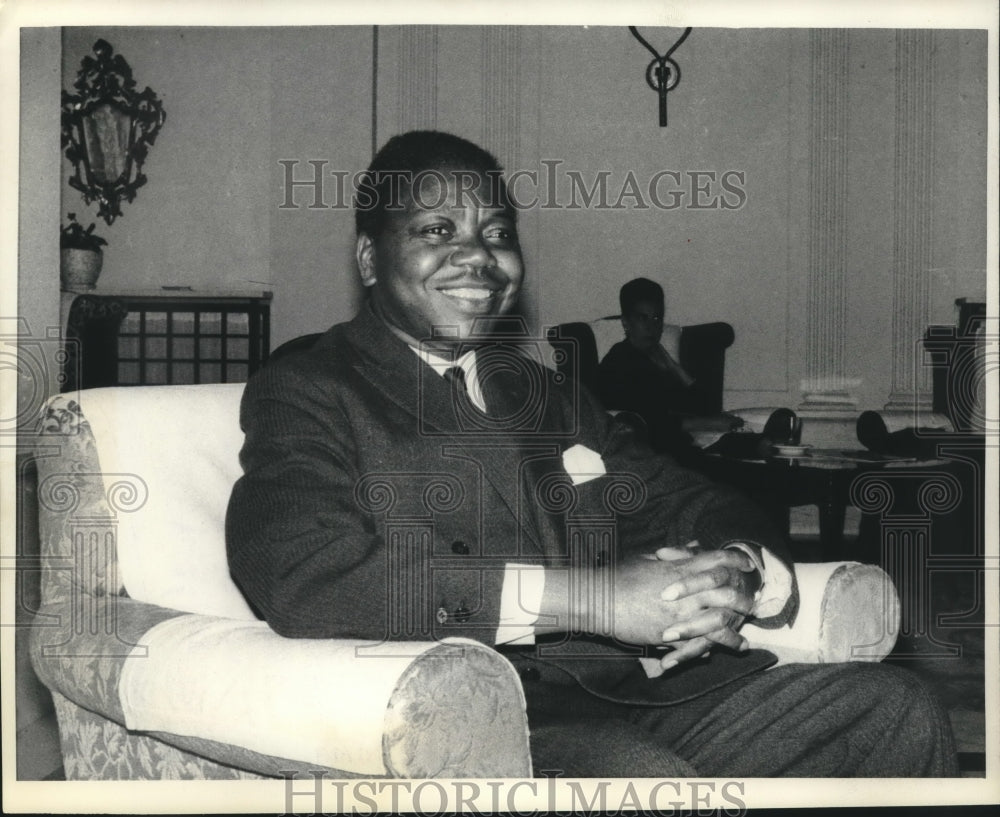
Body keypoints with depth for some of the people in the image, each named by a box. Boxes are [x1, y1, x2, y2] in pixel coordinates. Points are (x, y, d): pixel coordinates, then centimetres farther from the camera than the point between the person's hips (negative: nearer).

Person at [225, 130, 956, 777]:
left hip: (642, 693, 7)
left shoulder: (553, 398, 24)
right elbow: (307, 580, -14)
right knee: (641, 776, -35)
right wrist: (588, 596, -19)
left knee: (895, 710, -8)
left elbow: (688, 505, 21)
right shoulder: (305, 392, 3)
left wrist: (735, 574, -8)